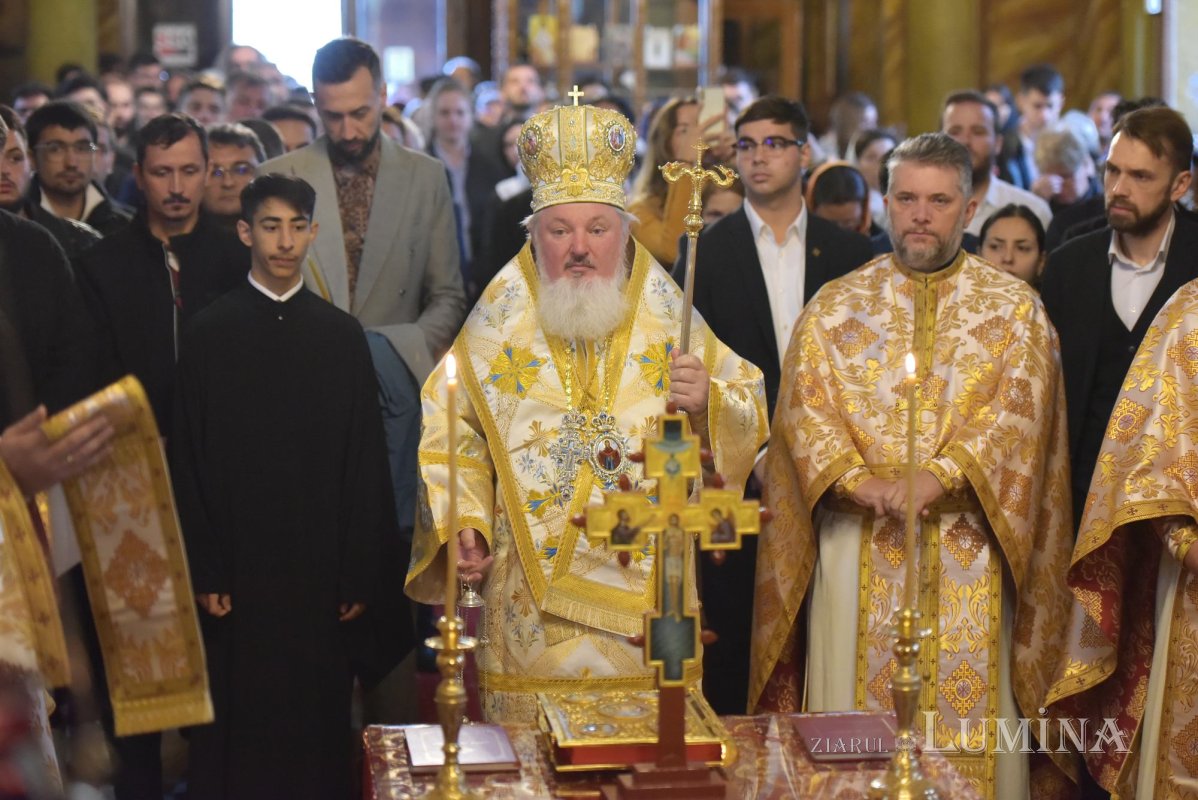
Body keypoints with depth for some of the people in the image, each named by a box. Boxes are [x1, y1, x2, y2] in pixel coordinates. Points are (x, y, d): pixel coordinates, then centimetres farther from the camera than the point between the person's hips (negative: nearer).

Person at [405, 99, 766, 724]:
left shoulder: (666, 314, 5)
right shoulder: (500, 319, 4)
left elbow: (750, 418, 6)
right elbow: (446, 433, 6)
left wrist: (707, 403, -15)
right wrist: (463, 522, -8)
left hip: (647, 602, 1)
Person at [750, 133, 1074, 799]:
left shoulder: (1014, 307, 6)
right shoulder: (834, 307, 10)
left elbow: (1018, 410, -6)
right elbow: (804, 406, 0)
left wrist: (935, 477, -20)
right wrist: (860, 481, -17)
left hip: (968, 556, -1)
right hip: (858, 548, 1)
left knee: (966, 712, -1)